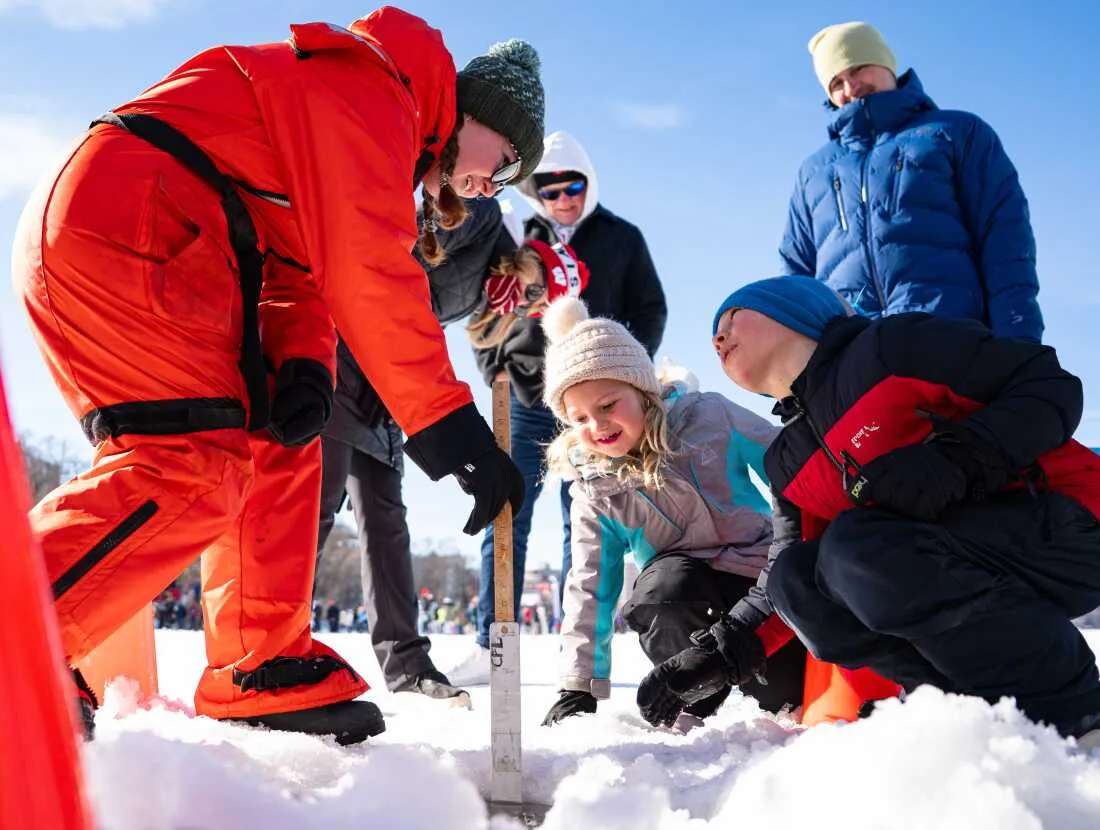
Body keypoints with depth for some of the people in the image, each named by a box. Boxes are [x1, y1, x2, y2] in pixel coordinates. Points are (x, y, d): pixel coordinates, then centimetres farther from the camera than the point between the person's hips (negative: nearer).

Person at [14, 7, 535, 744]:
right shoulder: (371, 90, -6)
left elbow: (298, 273, 17)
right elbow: (367, 271, -16)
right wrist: (445, 421, -15)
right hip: (125, 233, -11)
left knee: (276, 441, 10)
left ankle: (262, 676, 9)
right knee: (202, 468, -18)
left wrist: (301, 366, -3)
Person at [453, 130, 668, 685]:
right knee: (506, 518, -4)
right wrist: (495, 366, 1)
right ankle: (491, 647, -1)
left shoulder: (621, 238, 11)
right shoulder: (518, 241, 12)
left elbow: (650, 311, 12)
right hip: (528, 400, 1)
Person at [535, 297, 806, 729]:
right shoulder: (597, 492, 1)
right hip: (685, 597, 1)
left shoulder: (709, 417, -5)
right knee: (665, 586, -34)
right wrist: (580, 688, -6)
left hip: (768, 576, -1)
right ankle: (693, 698, -9)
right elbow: (591, 589, 1)